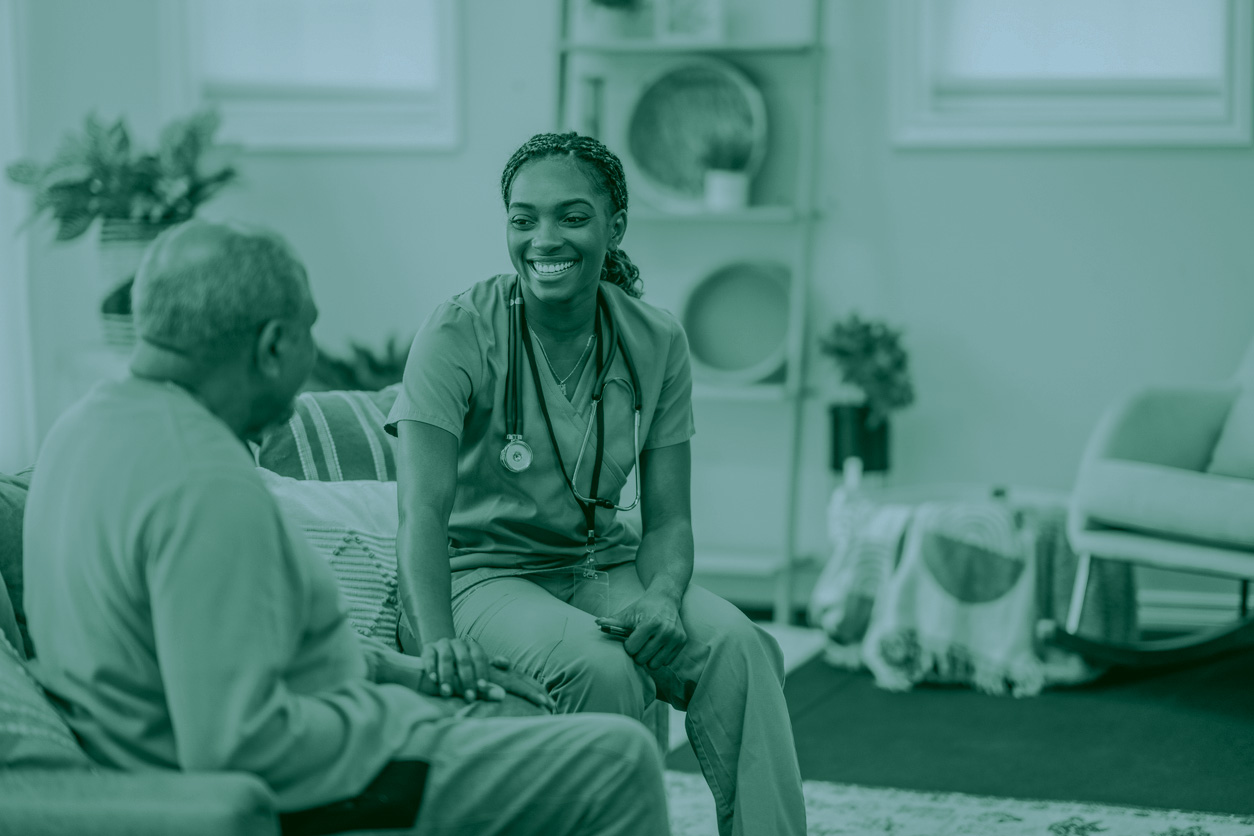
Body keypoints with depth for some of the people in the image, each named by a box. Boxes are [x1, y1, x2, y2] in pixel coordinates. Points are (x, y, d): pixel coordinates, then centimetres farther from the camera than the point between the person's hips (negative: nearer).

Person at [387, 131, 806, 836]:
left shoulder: (657, 342, 0)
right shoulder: (460, 334, -13)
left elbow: (667, 520, 0)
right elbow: (423, 508, -23)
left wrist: (663, 595, -24)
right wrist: (438, 639, -41)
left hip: (602, 566, 4)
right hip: (484, 573, -4)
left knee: (740, 647, -25)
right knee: (601, 668, -34)